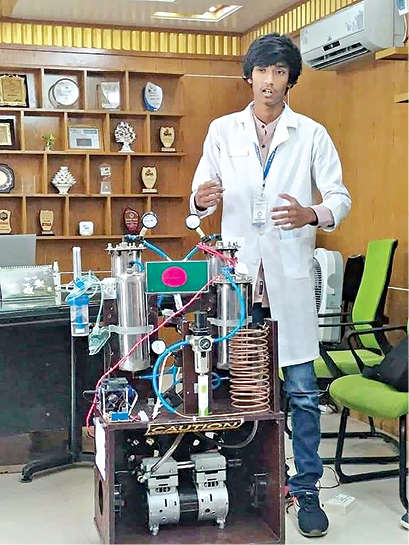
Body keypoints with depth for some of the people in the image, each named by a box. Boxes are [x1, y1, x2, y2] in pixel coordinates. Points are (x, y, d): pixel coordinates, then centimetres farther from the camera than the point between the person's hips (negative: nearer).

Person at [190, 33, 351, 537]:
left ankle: (306, 489, 14)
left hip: (290, 275, -1)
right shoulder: (222, 131, 8)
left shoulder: (312, 134, 4)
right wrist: (202, 199, -14)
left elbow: (340, 196, 3)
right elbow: (201, 194, 10)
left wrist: (313, 215, -19)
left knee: (301, 390, 1)